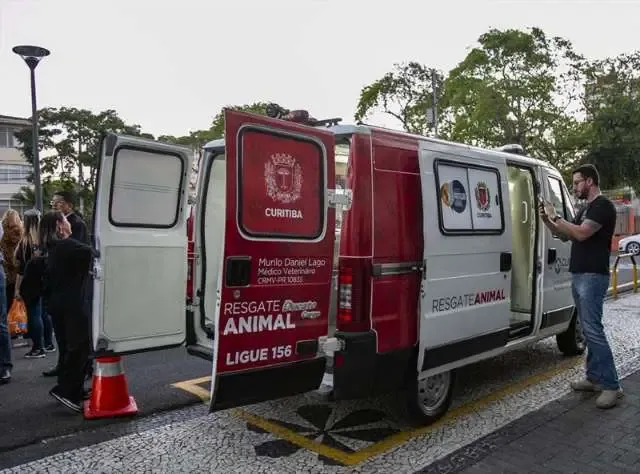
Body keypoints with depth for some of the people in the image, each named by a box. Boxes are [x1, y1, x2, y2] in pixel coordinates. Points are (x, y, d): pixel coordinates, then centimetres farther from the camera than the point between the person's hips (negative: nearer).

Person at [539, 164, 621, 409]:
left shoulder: (603, 205, -11)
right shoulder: (586, 208, 19)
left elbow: (581, 233, -23)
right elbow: (568, 235, 21)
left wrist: (555, 216, -15)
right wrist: (547, 221, 7)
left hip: (592, 277, -10)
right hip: (578, 276, 10)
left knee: (593, 330, -12)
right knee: (588, 329, 11)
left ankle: (611, 385, -6)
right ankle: (594, 377, 18)